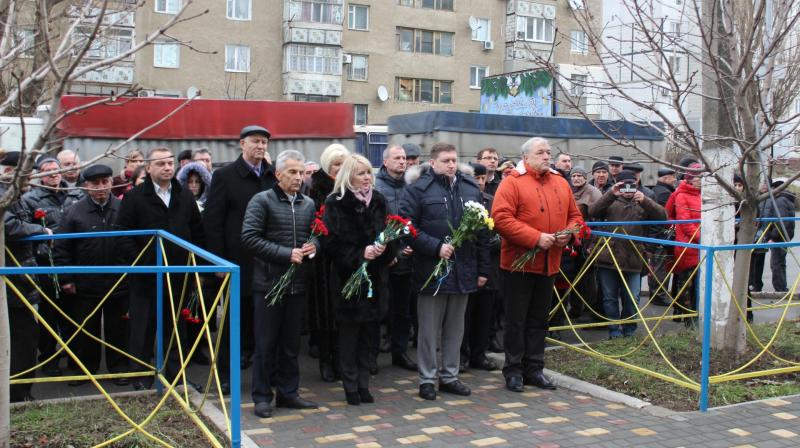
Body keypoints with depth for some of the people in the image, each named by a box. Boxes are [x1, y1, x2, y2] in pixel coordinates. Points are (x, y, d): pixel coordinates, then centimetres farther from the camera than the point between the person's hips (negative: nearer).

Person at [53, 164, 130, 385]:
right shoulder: (74, 212, -3)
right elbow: (61, 248, 0)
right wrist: (66, 279, -3)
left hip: (118, 283, 0)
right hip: (85, 285, 0)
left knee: (118, 329, 11)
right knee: (85, 330, 12)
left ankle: (119, 367, 25)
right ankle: (84, 368, 28)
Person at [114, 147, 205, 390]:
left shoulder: (185, 197, 9)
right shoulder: (134, 197, -3)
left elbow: (198, 234, 13)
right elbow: (122, 236, -6)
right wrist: (138, 263, -13)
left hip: (179, 275, 3)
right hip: (146, 277, -3)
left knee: (176, 329, 12)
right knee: (143, 330, 6)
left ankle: (176, 376, 23)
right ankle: (142, 378, 18)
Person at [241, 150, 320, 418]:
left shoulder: (308, 204, 11)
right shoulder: (262, 201, -6)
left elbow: (316, 235, 20)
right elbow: (249, 237, -14)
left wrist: (313, 246, -5)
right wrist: (286, 254, -18)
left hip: (298, 284, 5)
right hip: (269, 282, -5)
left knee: (291, 343, 13)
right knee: (266, 343, 3)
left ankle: (288, 393, 24)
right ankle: (262, 396, 14)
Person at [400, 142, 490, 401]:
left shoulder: (471, 189, 10)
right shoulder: (419, 190, -4)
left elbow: (482, 231, 12)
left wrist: (483, 269, 9)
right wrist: (436, 247, -18)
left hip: (464, 270, 5)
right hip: (431, 270, -5)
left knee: (455, 327, 13)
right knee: (430, 328, 4)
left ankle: (449, 376, 25)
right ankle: (427, 379, 15)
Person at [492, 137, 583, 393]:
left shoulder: (561, 184, 11)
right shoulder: (512, 183, -8)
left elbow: (574, 216, 17)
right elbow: (501, 219, -18)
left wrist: (568, 233, -5)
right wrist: (536, 238, -21)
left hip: (549, 264, 6)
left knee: (539, 319, 14)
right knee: (516, 319, 4)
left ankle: (534, 369, 24)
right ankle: (514, 370, 15)